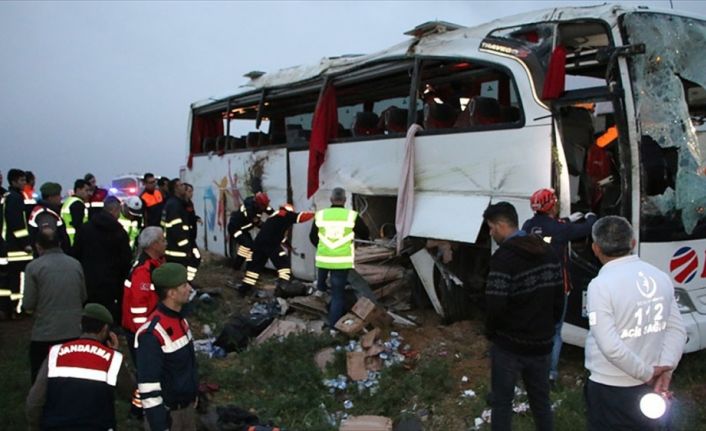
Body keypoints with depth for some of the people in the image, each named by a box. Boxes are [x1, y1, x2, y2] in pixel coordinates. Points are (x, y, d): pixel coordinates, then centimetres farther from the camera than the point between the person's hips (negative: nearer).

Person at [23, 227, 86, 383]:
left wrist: (38, 309, 12)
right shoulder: (75, 264, 2)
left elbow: (28, 306, -9)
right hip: (74, 332, 3)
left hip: (44, 335, -3)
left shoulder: (34, 266, -9)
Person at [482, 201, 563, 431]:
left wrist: (490, 332, -7)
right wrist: (547, 326, 17)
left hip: (508, 345, -7)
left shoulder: (503, 257, -20)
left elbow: (495, 305, -25)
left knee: (501, 402, 8)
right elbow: (559, 296, 10)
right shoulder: (547, 251, 5)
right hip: (541, 343, 7)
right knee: (541, 402, 19)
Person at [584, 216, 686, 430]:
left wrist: (648, 373, -12)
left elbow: (610, 346, -24)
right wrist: (665, 368, -6)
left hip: (610, 390, -6)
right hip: (648, 387, 6)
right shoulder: (661, 277, 1)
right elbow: (677, 330, 2)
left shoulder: (600, 285, -19)